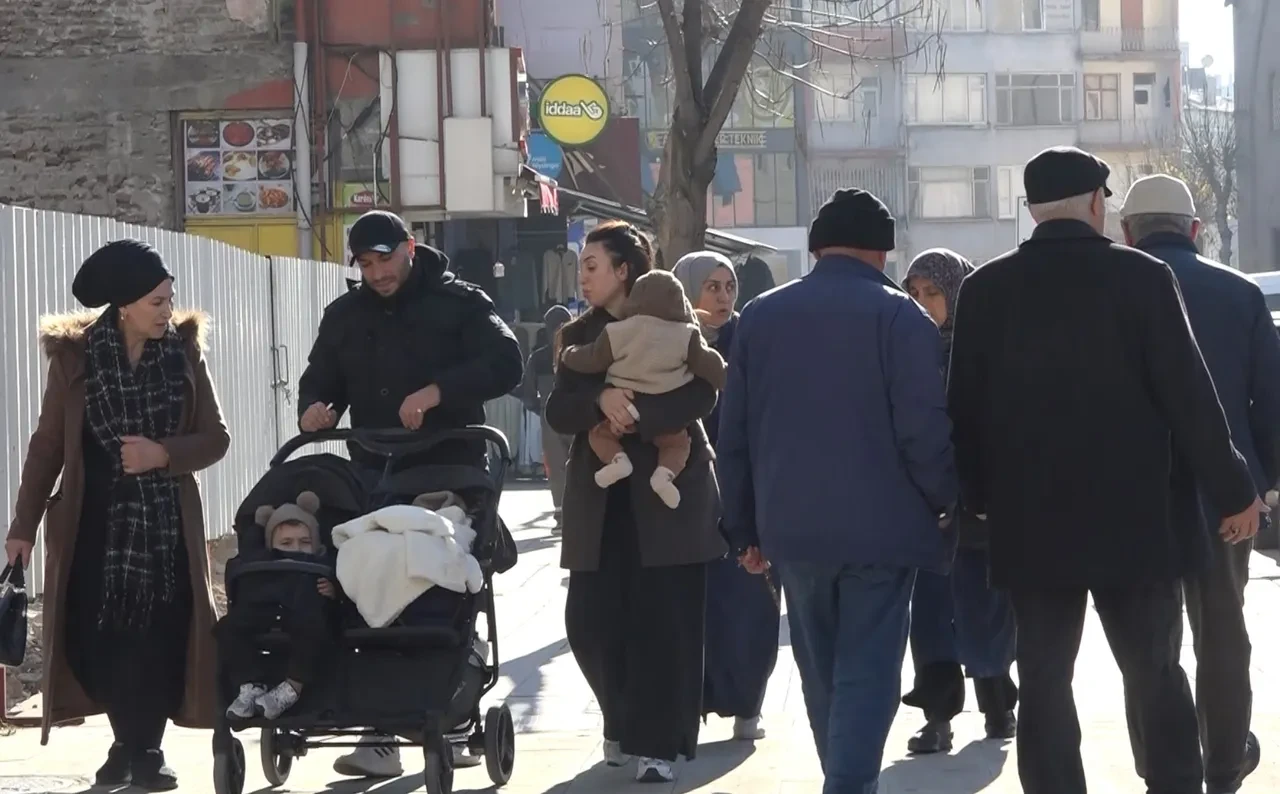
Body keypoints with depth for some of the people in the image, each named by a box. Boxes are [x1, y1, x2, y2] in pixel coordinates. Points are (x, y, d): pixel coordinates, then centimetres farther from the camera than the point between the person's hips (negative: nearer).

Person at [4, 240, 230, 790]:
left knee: (159, 639, -6)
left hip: (167, 522, 1)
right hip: (96, 523, 0)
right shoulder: (74, 355, -3)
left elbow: (216, 437, 2)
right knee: (95, 641, -4)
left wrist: (164, 453, -16)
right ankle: (132, 742, 14)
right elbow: (48, 444, 2)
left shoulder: (184, 350, 0)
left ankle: (143, 747, 7)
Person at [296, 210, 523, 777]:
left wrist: (438, 391, -24)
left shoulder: (459, 303, 0)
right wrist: (314, 406, -7)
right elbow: (321, 378, 18)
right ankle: (380, 735, -4)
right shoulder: (345, 316, 14)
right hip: (376, 475, 3)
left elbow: (505, 364, -12)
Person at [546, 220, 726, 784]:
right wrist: (600, 400, -20)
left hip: (668, 494, -4)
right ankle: (624, 722, 23)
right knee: (591, 621, 0)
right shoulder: (578, 335, 12)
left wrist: (639, 413, -25)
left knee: (664, 622, -5)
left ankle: (655, 744, 0)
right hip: (598, 499, 4)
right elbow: (558, 412, 0)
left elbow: (701, 396, -14)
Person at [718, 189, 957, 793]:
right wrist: (944, 505, 2)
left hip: (793, 527, 4)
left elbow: (734, 436, 8)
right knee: (866, 675, -3)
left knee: (821, 676, 17)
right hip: (880, 527, -4)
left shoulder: (759, 317, 8)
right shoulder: (900, 317, -7)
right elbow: (925, 433, -14)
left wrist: (746, 527, 14)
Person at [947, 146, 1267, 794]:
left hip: (1031, 522, 2)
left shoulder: (985, 289, 0)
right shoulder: (1141, 277, -8)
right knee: (1155, 673, 8)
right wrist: (1233, 492, 0)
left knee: (1045, 681, 4)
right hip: (1134, 517, -2)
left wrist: (981, 497, 19)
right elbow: (1188, 394, -8)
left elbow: (965, 406, 6)